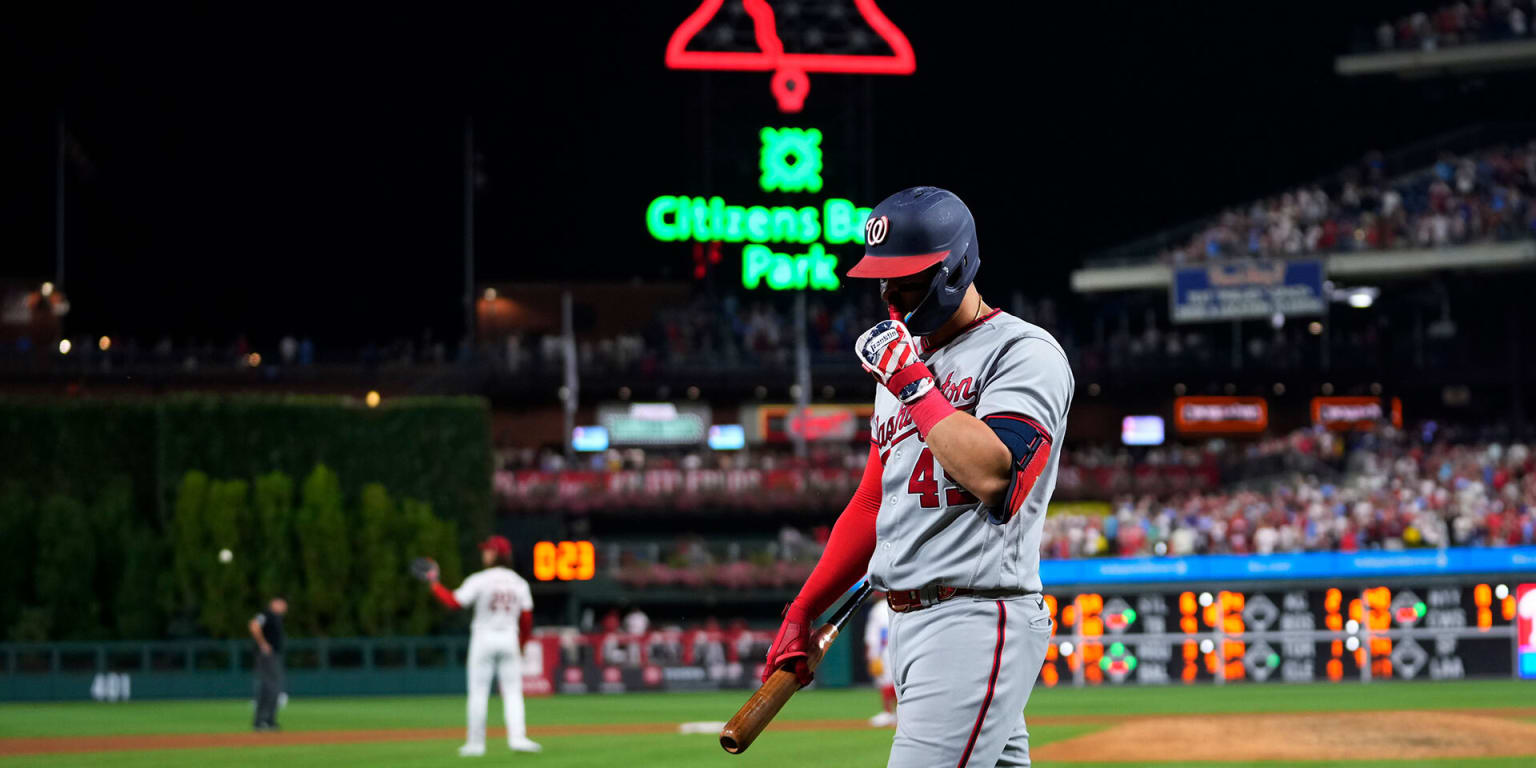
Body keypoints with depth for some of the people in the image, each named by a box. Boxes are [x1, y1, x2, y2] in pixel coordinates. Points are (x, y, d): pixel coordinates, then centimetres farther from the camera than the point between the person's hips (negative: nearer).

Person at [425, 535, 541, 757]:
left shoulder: (480, 580, -9)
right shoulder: (519, 583, 4)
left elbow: (455, 602, -13)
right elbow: (527, 618, 5)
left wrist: (434, 583, -1)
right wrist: (522, 643, 18)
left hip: (483, 638, -3)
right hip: (509, 638, 3)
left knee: (478, 692, 4)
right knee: (513, 692, 4)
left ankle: (475, 742, 7)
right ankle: (517, 737, -12)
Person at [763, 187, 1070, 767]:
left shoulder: (1023, 352, -6)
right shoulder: (903, 361, 21)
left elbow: (992, 474, -22)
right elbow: (872, 504, 26)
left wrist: (913, 382, -14)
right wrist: (801, 612, 22)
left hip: (978, 622, -9)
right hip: (907, 624, 9)